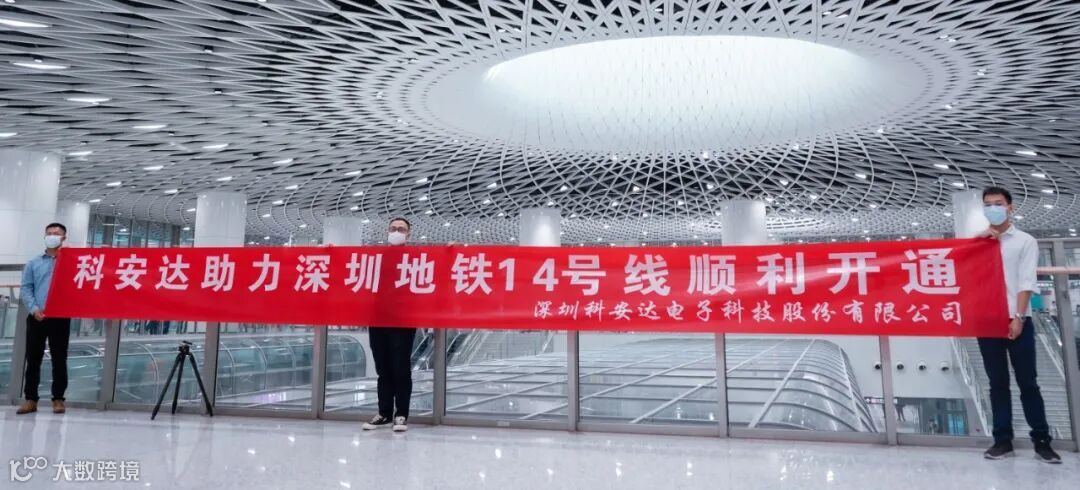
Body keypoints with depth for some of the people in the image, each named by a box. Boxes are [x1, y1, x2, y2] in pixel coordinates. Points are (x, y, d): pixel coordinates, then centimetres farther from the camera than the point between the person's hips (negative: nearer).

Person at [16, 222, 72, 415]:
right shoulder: (33, 263, 12)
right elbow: (26, 289, 5)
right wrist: (34, 309, -10)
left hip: (60, 318, -2)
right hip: (37, 318, 2)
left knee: (59, 360, 2)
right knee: (33, 359, 4)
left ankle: (58, 399, 9)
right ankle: (30, 399, 12)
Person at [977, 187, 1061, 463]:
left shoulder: (1025, 242, 5)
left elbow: (1026, 282, -3)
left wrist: (1018, 317, -12)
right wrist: (983, 239, -3)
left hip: (1016, 321, -2)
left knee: (1027, 382, 1)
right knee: (997, 383, 6)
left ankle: (1041, 441, 9)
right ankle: (1003, 440, 11)